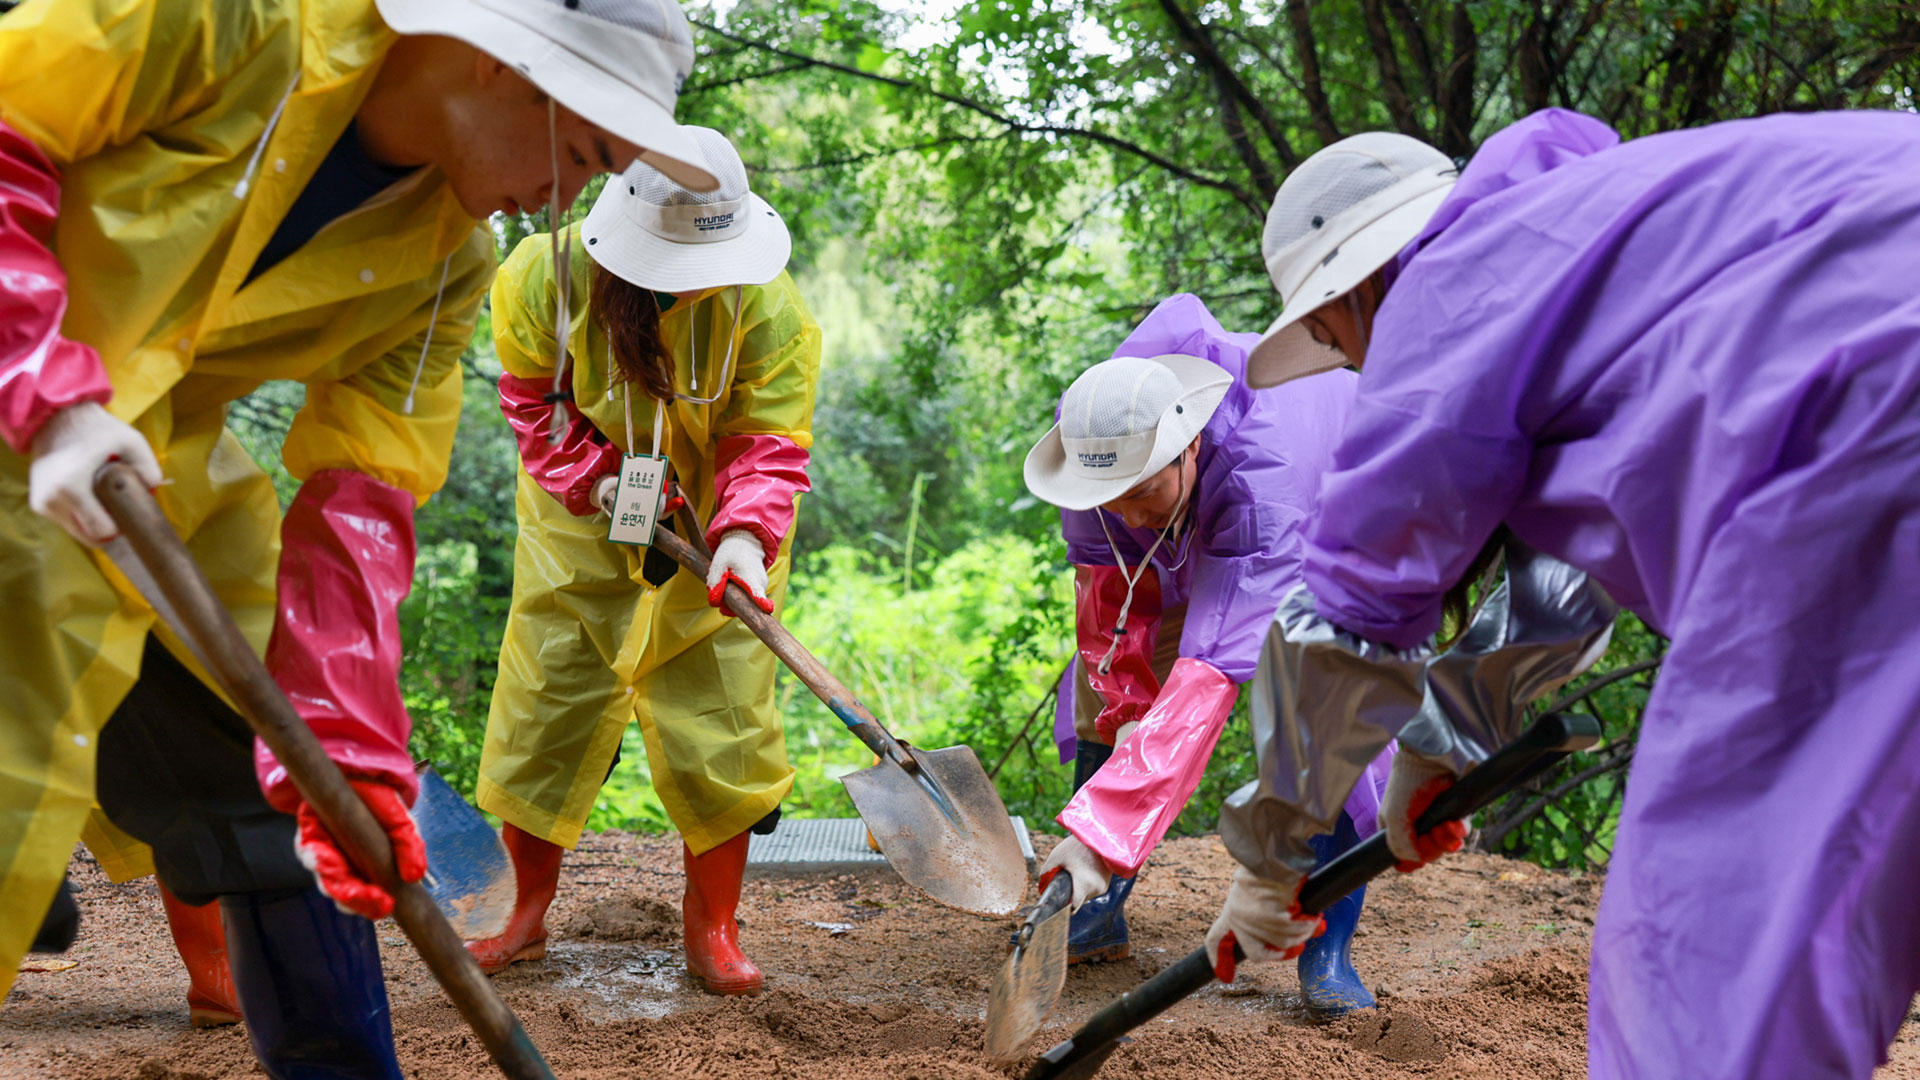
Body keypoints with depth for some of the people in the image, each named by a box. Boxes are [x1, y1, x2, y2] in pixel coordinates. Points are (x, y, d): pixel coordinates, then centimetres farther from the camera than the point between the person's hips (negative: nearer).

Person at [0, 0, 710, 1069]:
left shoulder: (449, 265, -4)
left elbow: (359, 501, -5)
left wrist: (349, 756, -12)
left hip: (168, 476, 6)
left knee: (281, 797, 8)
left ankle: (341, 1064, 24)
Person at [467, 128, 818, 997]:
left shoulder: (767, 308, -22)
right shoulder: (544, 277, -19)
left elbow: (768, 440, -21)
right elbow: (533, 402, -7)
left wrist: (746, 536, -39)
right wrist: (598, 482, -22)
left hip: (710, 535, -1)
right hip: (579, 526, 1)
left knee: (719, 722, -5)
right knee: (544, 706, 4)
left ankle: (711, 931, 11)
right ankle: (528, 915, 22)